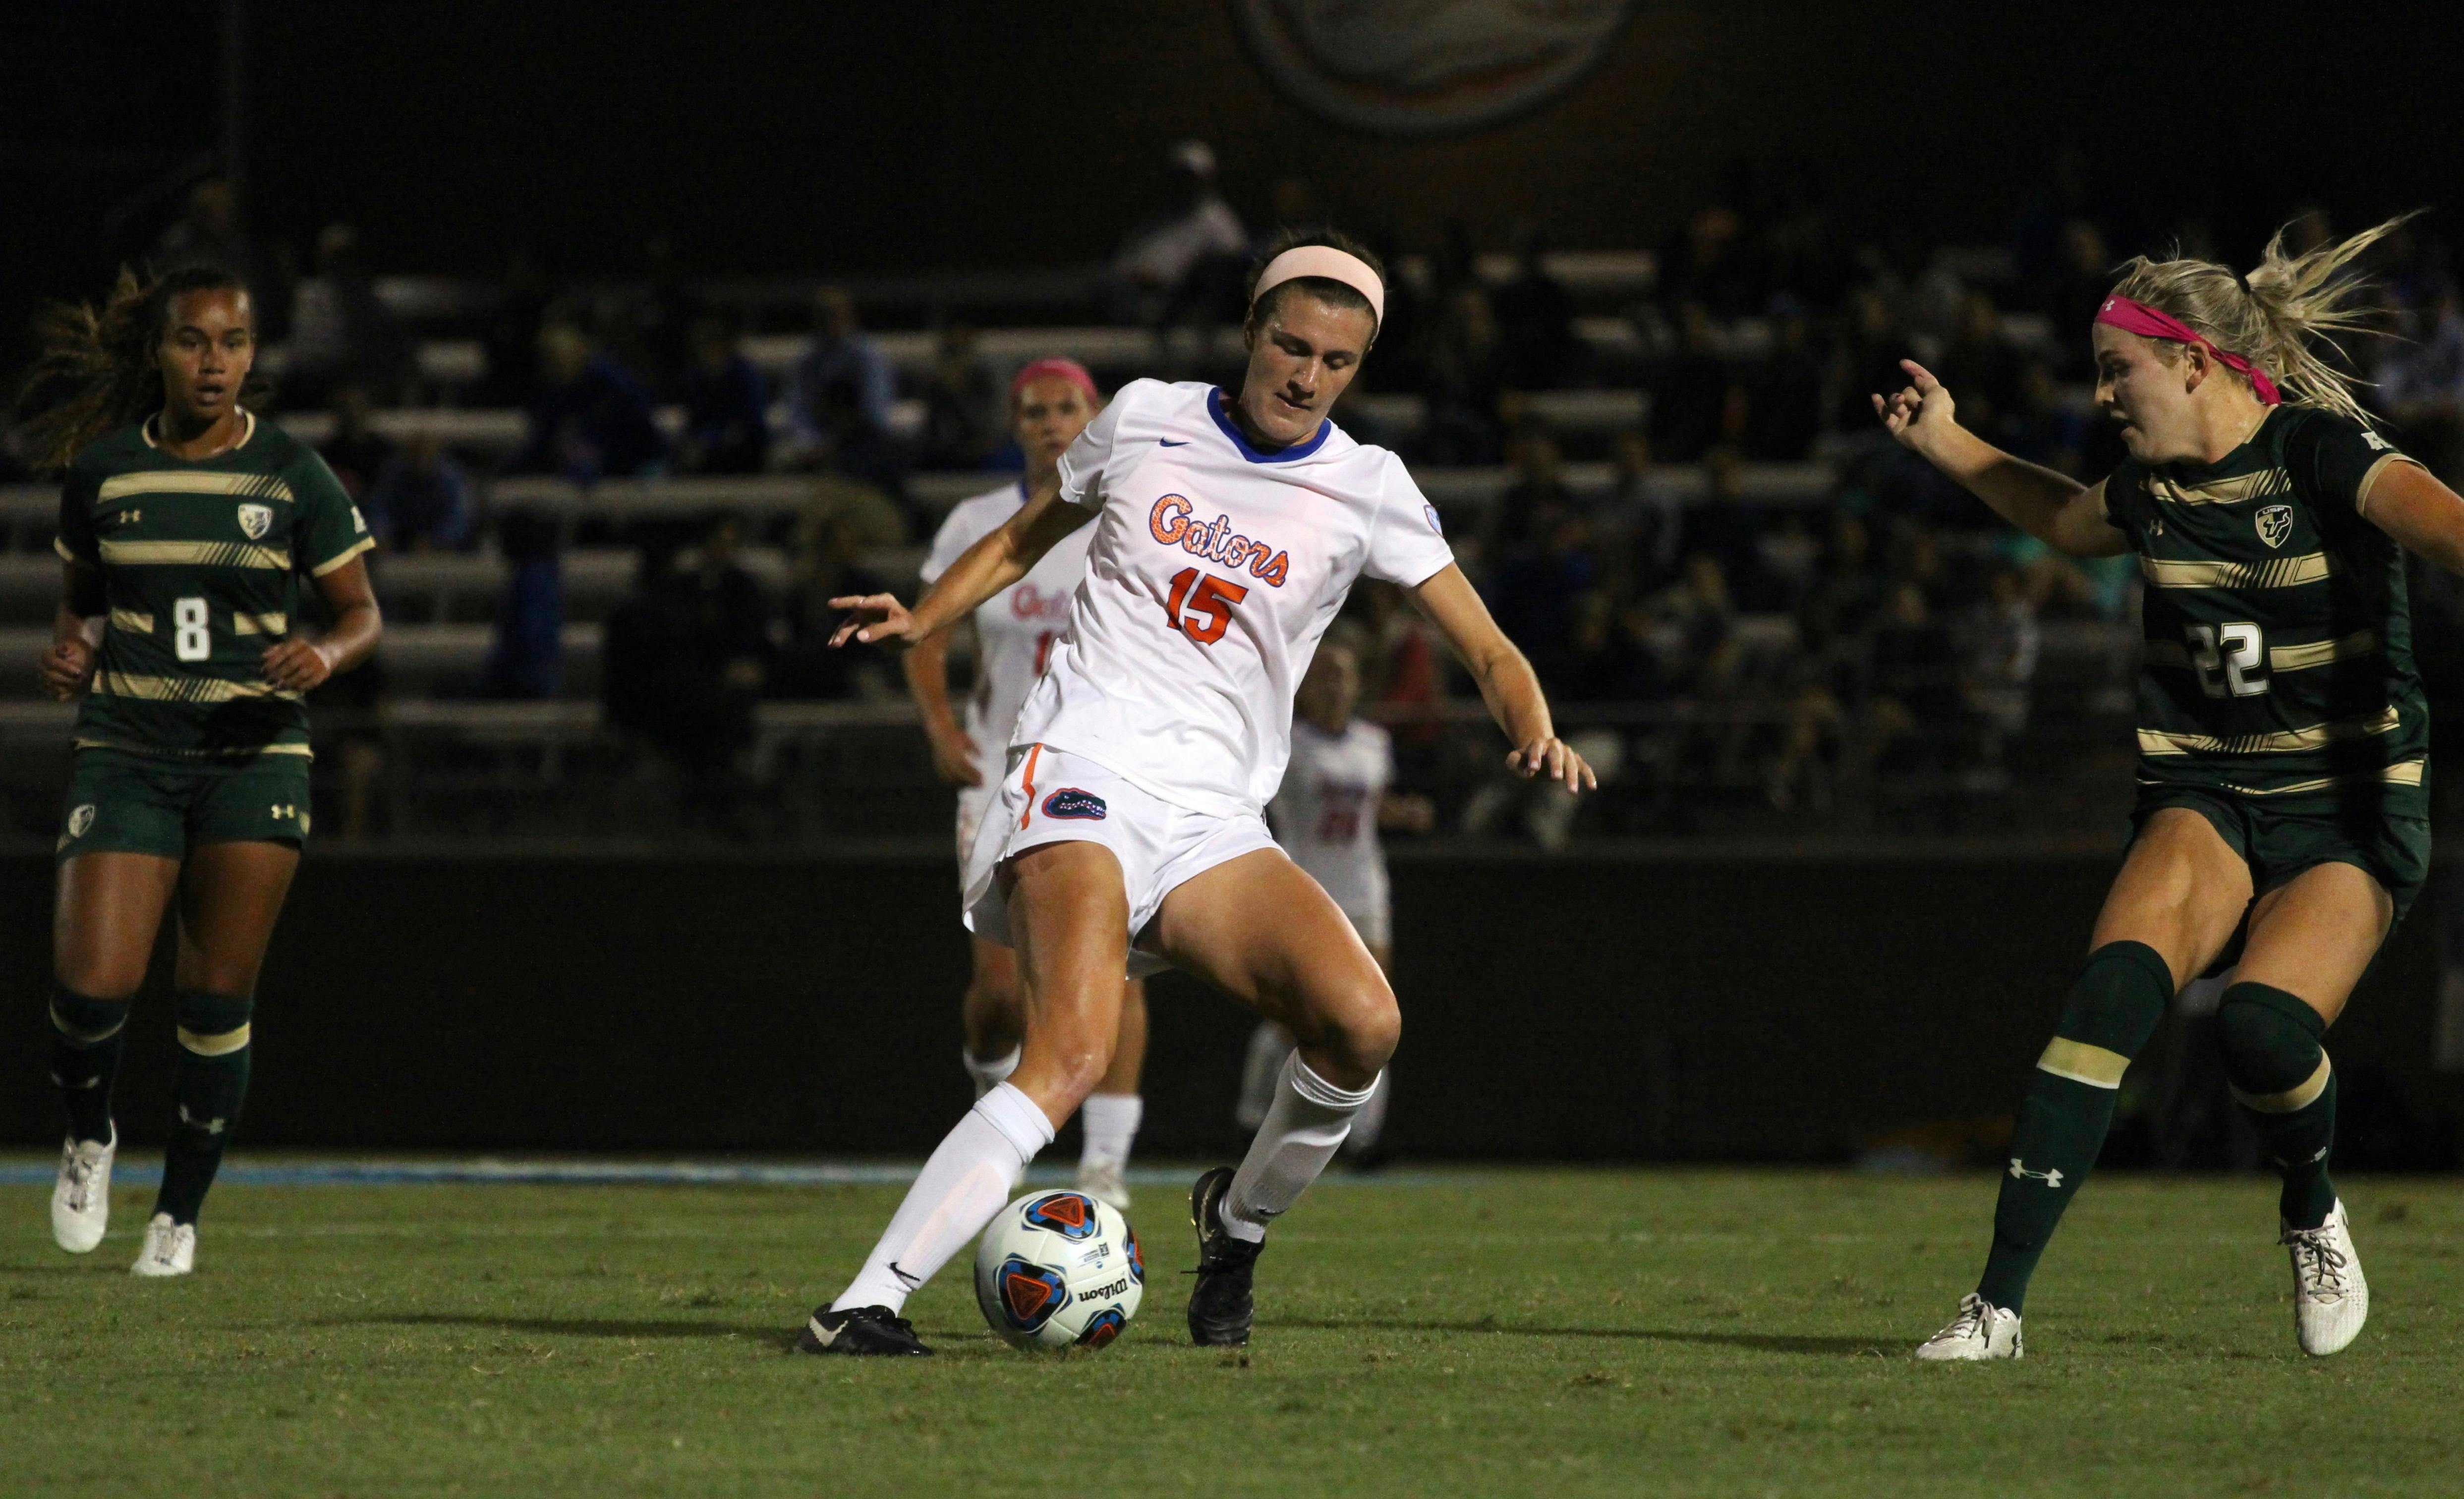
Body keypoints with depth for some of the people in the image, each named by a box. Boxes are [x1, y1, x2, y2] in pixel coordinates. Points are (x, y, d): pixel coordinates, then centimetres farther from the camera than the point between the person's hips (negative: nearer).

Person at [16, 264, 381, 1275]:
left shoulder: (292, 475, -1)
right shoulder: (101, 471, 3)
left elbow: (364, 614, 5)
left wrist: (327, 653, -16)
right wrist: (71, 651, -5)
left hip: (252, 754, 0)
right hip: (126, 754, 0)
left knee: (219, 998, -2)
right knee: (92, 984, -15)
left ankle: (180, 1212, 15)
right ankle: (88, 1137, 17)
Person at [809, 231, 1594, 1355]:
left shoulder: (1366, 489, 7)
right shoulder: (1145, 419, 7)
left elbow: (1487, 650, 6)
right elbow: (1025, 538, 23)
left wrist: (1537, 735, -15)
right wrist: (921, 619, 6)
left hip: (1213, 825, 3)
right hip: (1083, 773, -3)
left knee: (1363, 1023, -22)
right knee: (1077, 1047, -30)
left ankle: (1239, 1223, 9)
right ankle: (863, 1304, -36)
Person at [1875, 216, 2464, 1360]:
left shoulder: (2323, 452, -12)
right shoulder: (2155, 487, 7)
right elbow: (2068, 521, 33)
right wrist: (1951, 447, 34)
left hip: (2350, 809, -4)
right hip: (2205, 798, 4)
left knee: (2264, 1026, -27)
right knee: (2119, 981, -24)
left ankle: (2314, 1213, 10)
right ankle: (2000, 1299, -26)